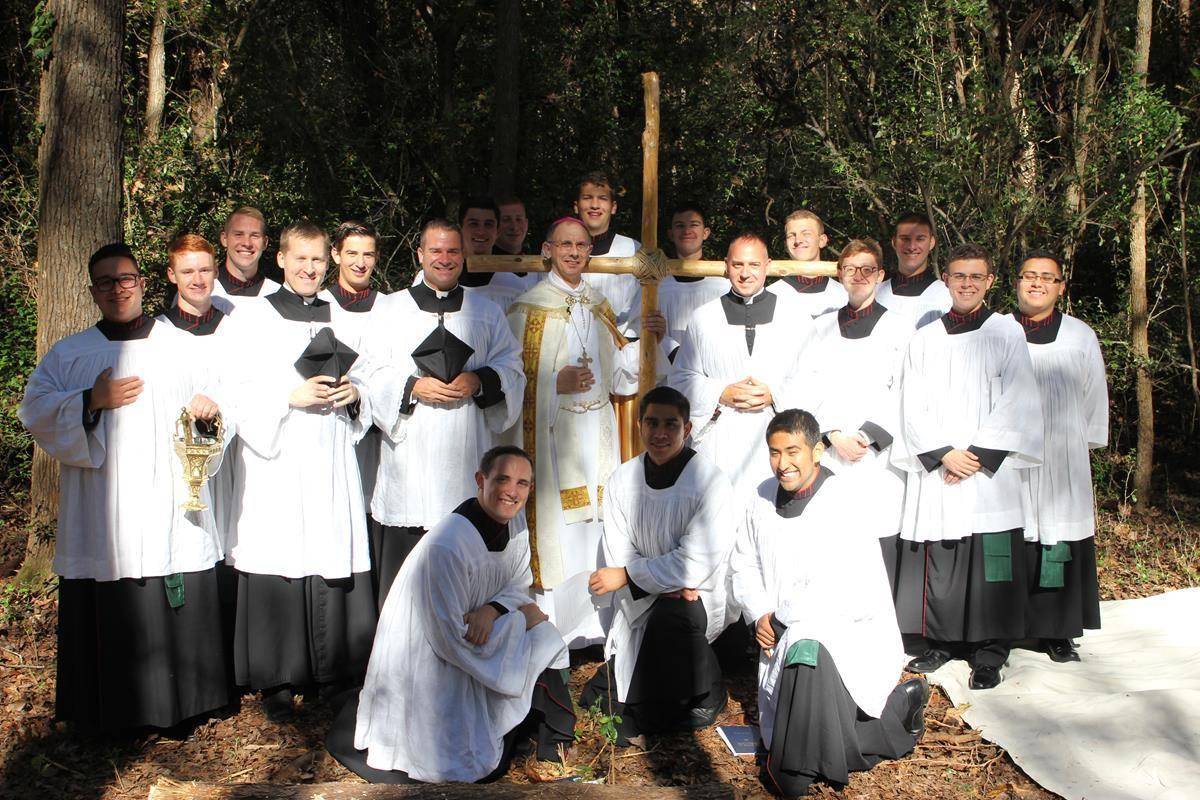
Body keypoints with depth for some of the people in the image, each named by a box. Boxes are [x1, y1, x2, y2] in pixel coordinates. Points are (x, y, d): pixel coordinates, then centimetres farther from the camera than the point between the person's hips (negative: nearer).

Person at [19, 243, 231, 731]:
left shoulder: (180, 347, 12)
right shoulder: (69, 354, 11)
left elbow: (214, 396, 14)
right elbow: (35, 411, 3)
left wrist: (210, 408, -10)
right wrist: (92, 401, -11)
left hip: (171, 510, 0)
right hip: (101, 519, 0)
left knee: (178, 614, 0)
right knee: (107, 614, 0)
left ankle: (179, 706, 13)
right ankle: (109, 711, 14)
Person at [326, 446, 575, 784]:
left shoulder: (513, 522, -6)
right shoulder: (446, 547, -31)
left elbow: (519, 584, 5)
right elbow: (452, 639, -27)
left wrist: (492, 609, -19)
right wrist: (521, 617, -16)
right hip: (429, 666, -8)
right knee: (481, 766, -4)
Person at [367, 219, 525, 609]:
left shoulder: (487, 311, 15)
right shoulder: (392, 309, 11)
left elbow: (513, 370, 11)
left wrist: (479, 381, -8)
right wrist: (412, 386, -11)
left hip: (467, 458, 1)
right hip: (408, 459, -1)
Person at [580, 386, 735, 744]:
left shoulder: (711, 482, -12)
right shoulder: (622, 481, 1)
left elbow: (698, 561, -18)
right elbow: (619, 555, -2)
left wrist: (627, 576, -17)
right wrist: (667, 582, -20)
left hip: (697, 598, -3)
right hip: (640, 605, 4)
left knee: (671, 616, -37)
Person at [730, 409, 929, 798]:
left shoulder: (852, 503, -15)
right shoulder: (764, 497, 4)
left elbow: (860, 595, -22)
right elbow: (743, 565, 12)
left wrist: (783, 618, -19)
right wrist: (760, 615, -7)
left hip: (849, 633, -6)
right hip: (784, 638, 7)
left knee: (806, 652, -38)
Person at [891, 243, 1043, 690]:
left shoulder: (1007, 333, 6)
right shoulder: (924, 340, 12)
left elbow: (1015, 402, -2)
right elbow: (913, 406, 5)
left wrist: (978, 453, -11)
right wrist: (944, 453, -9)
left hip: (991, 472, -2)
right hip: (935, 470, 2)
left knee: (990, 565, -3)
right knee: (936, 564, 2)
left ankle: (988, 656, 6)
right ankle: (939, 643, 16)